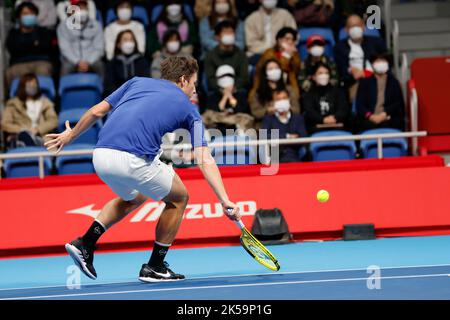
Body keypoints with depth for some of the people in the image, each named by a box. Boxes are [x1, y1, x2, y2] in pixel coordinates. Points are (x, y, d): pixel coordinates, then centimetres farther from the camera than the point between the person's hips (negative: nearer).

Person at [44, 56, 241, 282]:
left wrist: (70, 135, 36)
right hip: (134, 160, -5)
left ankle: (85, 244, 19)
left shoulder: (137, 83, 26)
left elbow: (97, 112, 22)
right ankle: (155, 267, 20)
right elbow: (205, 161, 6)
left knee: (134, 197, 34)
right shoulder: (188, 110, 16)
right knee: (178, 198, 21)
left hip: (100, 156, 5)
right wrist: (225, 201, 2)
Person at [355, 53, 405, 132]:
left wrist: (384, 114, -11)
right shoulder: (365, 82, 19)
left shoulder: (394, 83, 18)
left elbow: (398, 103, 7)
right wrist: (371, 116, -12)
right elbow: (360, 105, 8)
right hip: (370, 121, 0)